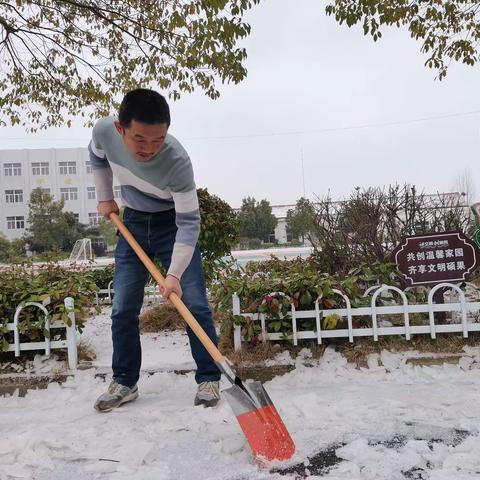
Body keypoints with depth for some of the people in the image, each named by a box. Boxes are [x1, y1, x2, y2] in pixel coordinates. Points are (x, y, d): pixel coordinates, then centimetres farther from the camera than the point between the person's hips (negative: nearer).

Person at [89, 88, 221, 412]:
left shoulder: (178, 161, -34)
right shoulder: (103, 131, -21)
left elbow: (189, 223, -28)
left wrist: (175, 274, -34)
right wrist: (105, 198, 4)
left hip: (173, 224, -4)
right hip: (133, 224, 4)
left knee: (194, 304, -9)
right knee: (123, 309, 3)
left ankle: (209, 379, 5)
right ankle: (125, 383, 16)